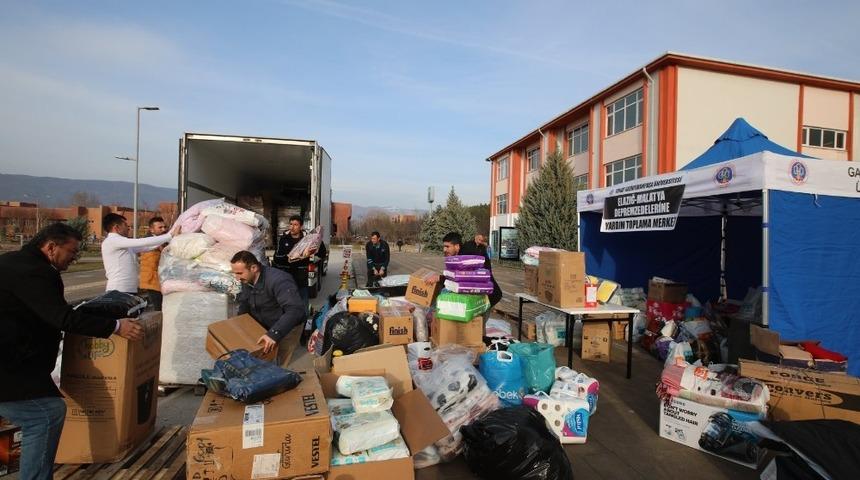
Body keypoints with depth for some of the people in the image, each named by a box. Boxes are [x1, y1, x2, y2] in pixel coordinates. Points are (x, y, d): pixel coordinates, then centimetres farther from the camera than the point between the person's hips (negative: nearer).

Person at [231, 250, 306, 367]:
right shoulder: (247, 280, -8)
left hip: (286, 325, -8)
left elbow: (296, 309, -45)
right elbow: (244, 303, 12)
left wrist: (274, 333, -51)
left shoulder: (278, 280, -35)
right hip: (261, 325, 8)